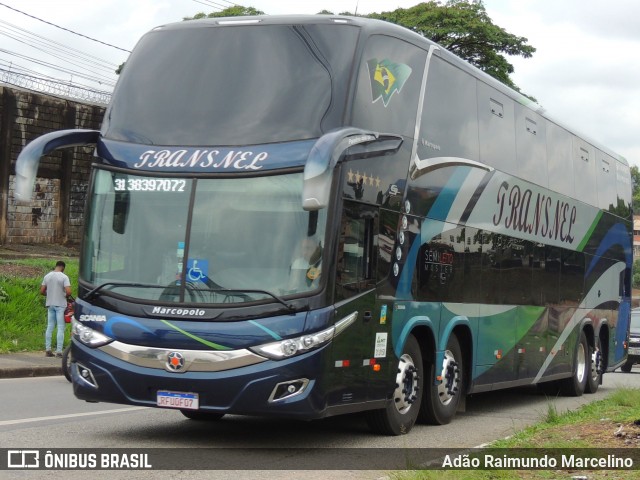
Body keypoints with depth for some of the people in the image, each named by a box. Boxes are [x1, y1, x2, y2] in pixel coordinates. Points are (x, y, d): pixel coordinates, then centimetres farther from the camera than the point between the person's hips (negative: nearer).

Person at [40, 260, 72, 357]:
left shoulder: (47, 276, 7)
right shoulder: (64, 277, -10)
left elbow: (42, 291, 7)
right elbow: (68, 292, -19)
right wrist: (66, 296, 2)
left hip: (50, 304, 5)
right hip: (60, 305, -5)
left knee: (50, 327, 10)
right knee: (60, 328, -2)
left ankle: (48, 350, 9)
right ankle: (59, 351, -6)